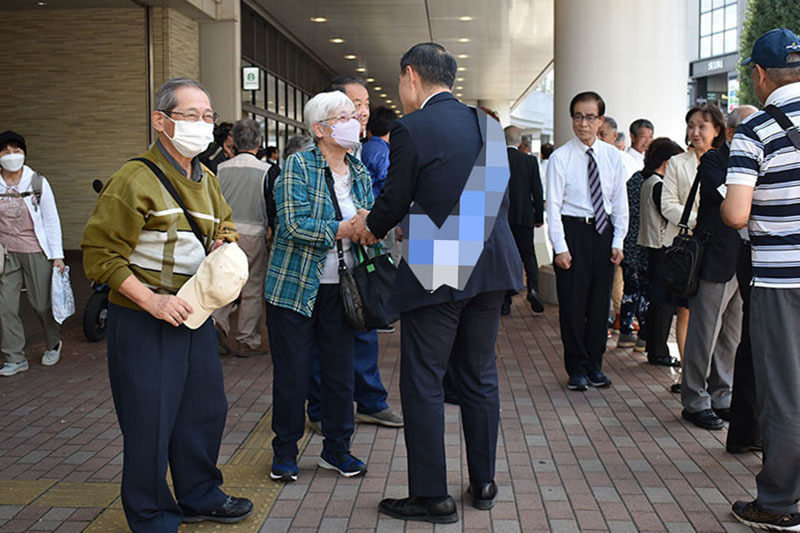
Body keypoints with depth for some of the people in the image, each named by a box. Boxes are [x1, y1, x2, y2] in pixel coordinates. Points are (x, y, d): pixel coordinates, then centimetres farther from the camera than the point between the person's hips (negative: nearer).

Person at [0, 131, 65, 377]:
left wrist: (57, 255, -4)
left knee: (42, 303, 5)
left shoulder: (38, 182, -3)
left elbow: (52, 221, 0)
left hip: (36, 251, -2)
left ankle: (53, 344, 31)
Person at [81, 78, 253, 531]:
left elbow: (224, 226, 26)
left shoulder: (207, 179, 10)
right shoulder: (135, 179, -15)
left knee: (207, 409, 17)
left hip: (196, 315, 8)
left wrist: (225, 243, 1)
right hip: (144, 323, -8)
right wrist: (152, 301, -23)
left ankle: (199, 496, 38)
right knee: (151, 421, 1)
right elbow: (100, 254, -16)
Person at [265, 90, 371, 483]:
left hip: (341, 288, 5)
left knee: (340, 369, 9)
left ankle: (337, 449, 24)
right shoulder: (298, 167, -8)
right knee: (293, 372, 3)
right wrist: (343, 230, -22)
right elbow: (294, 224, -18)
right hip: (295, 286, -5)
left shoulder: (361, 173, 11)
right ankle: (285, 451, 18)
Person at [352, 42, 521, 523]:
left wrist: (369, 225, 15)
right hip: (489, 267, 7)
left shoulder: (412, 129, -11)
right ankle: (484, 483, 26)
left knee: (424, 384, 3)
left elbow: (395, 203, -8)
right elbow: (502, 200, 14)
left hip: (435, 275, -7)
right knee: (480, 378, 16)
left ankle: (431, 496, 9)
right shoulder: (488, 124, 9)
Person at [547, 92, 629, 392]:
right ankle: (577, 369, 13)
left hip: (603, 232, 4)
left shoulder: (612, 156, 5)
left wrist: (618, 242, 1)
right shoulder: (560, 157, -5)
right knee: (573, 304, 1)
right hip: (572, 231, -3)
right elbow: (553, 205, -7)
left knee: (600, 302, 10)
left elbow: (620, 202, 9)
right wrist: (560, 248, -12)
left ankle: (595, 365, 22)